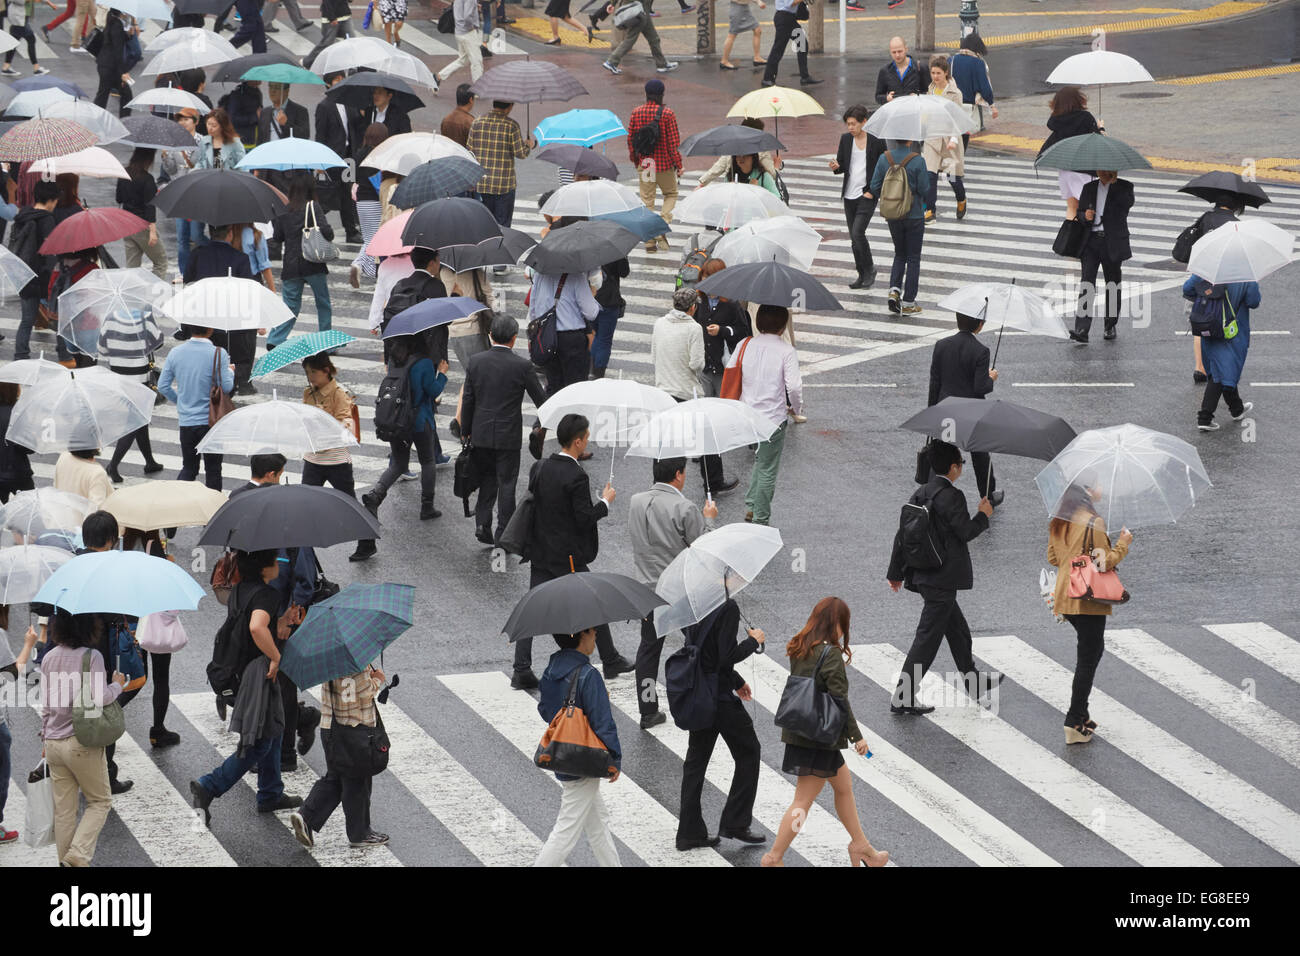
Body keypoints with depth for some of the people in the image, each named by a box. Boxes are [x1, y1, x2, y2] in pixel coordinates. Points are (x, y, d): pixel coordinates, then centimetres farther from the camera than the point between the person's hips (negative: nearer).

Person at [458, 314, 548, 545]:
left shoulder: (475, 362, -6)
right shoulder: (523, 366, -14)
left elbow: (467, 400, 0)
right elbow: (540, 399, -4)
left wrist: (465, 431, 11)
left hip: (481, 434, 3)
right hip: (508, 437, -3)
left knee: (487, 478, 18)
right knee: (506, 483, 8)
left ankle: (482, 522, 5)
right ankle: (503, 534, 9)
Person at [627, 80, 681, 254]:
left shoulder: (636, 113, -1)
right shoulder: (667, 114, -11)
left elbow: (630, 139, 5)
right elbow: (673, 142, -11)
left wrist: (635, 159, 20)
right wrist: (678, 164, -2)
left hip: (644, 164, 3)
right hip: (665, 164, -3)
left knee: (647, 200, 8)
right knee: (671, 194, 16)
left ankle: (649, 241, 8)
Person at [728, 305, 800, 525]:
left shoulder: (745, 346, 0)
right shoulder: (786, 351, -13)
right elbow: (794, 386, -20)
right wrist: (797, 407, 0)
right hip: (773, 418, -5)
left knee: (761, 459, 27)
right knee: (767, 470, 6)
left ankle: (751, 506, 21)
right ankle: (760, 520, 12)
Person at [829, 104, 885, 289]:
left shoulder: (876, 142, -8)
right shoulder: (846, 139, 5)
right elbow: (842, 166, 10)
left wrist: (873, 192, -9)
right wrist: (836, 167, -14)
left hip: (867, 195, -5)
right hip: (850, 195, 5)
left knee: (858, 232, -17)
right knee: (854, 237, 8)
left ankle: (869, 269, 1)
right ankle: (862, 275, 18)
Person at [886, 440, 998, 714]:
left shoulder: (922, 493, 7)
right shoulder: (951, 496, -18)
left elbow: (903, 534, 9)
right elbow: (966, 532, -18)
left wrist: (896, 572, 16)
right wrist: (983, 515, 2)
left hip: (924, 575, 9)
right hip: (942, 578, -9)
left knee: (959, 631, 24)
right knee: (928, 637, -4)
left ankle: (973, 682, 39)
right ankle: (903, 698, -4)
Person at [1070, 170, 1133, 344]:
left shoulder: (1124, 186, 3)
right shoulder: (1089, 188, 14)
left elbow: (1128, 203, -17)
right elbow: (1080, 213, 16)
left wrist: (1113, 184, -15)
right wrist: (1085, 216, -6)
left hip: (1112, 243, -2)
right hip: (1091, 241, 2)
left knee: (1112, 283, 8)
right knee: (1087, 282, -10)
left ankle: (1111, 327, 24)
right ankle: (1081, 332, -19)